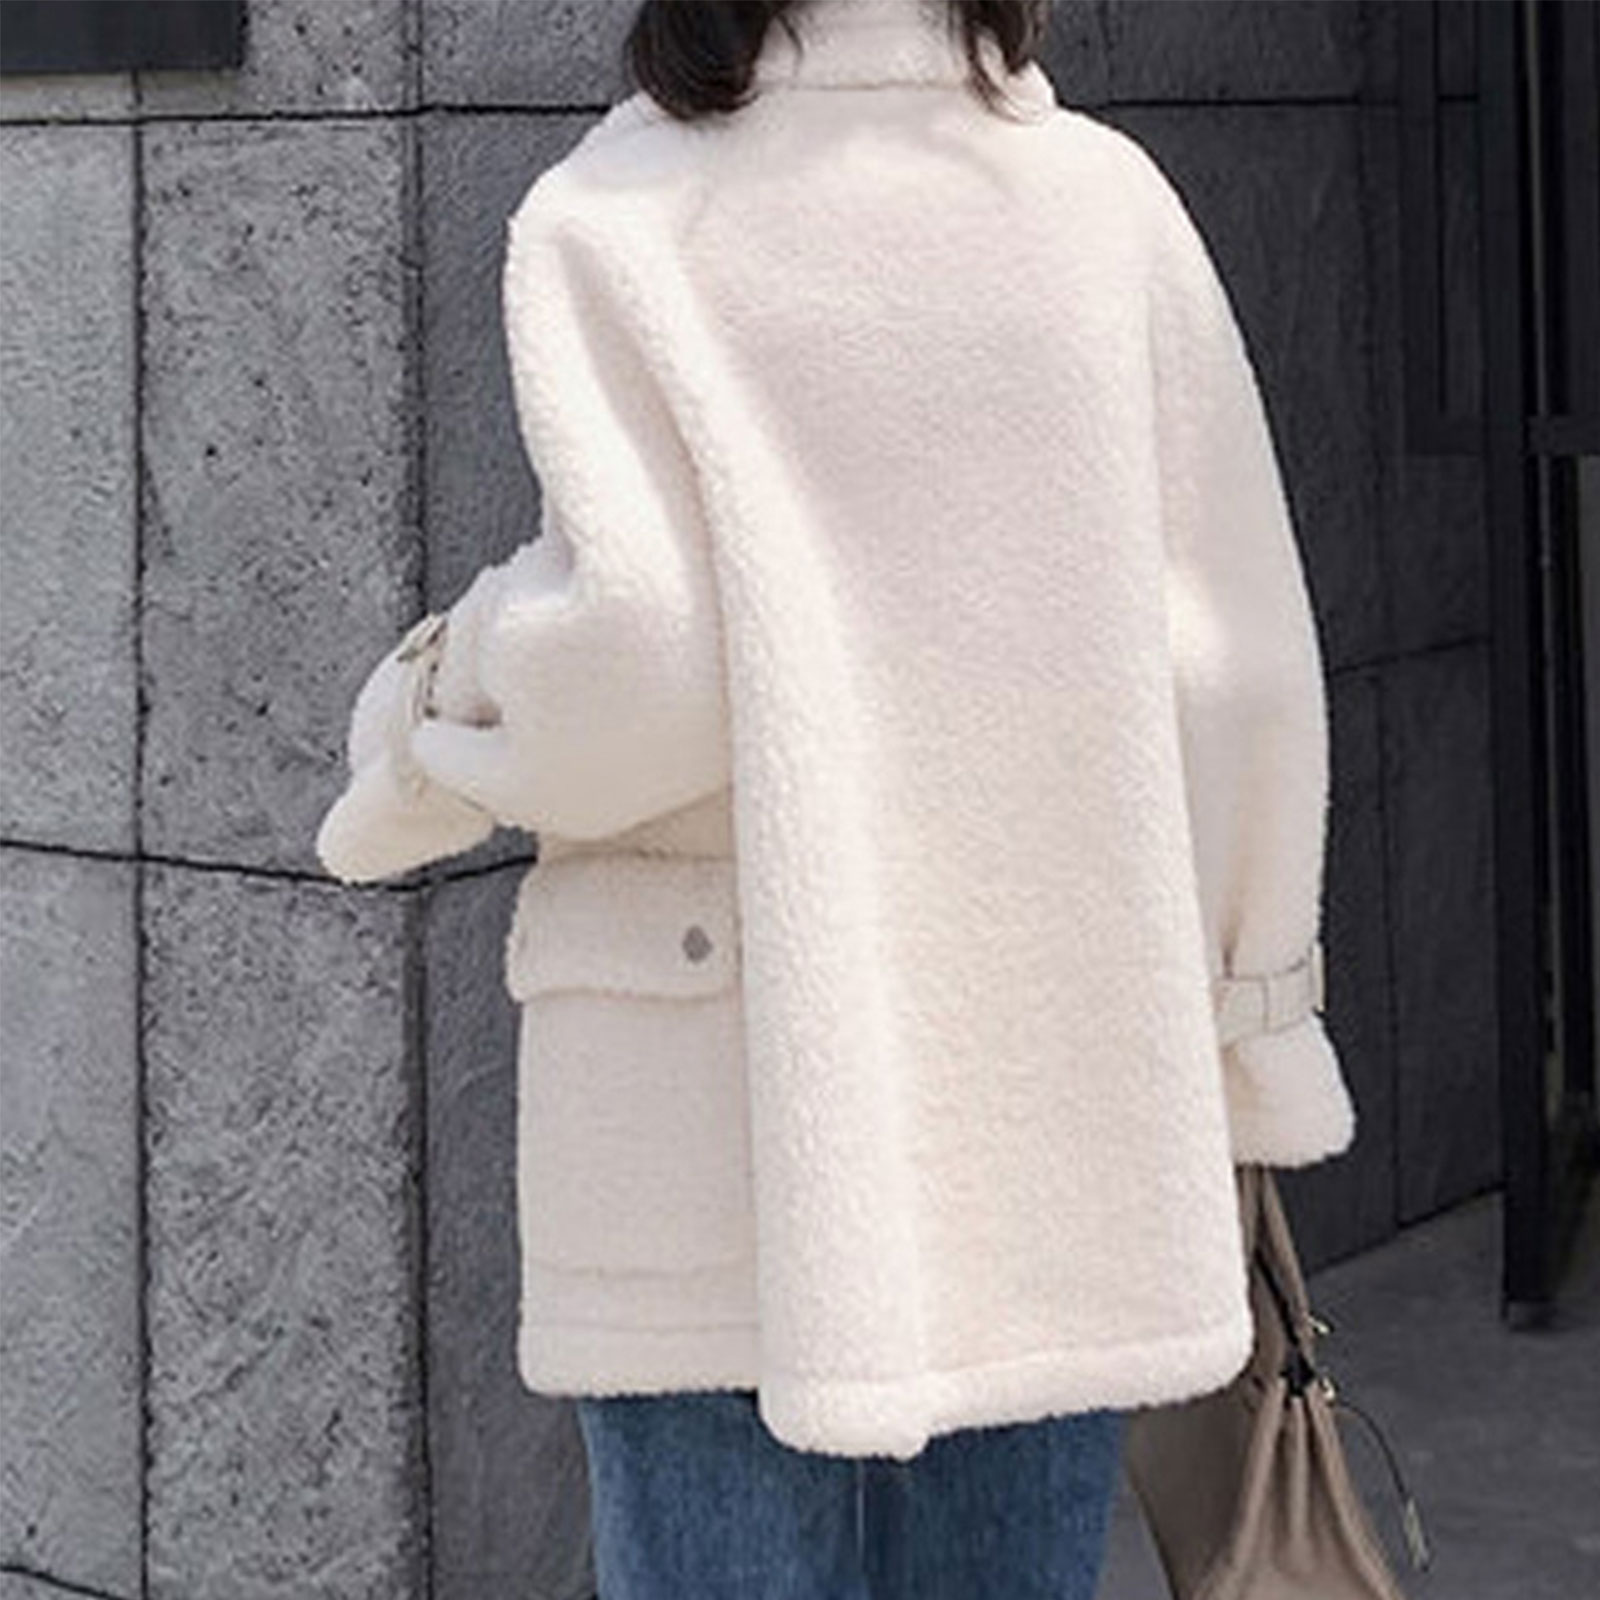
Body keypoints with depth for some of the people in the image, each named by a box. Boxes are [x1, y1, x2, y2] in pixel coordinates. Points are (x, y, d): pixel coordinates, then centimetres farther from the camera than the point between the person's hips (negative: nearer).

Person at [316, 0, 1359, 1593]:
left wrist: (429, 729, 3)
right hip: (1050, 1059, 3)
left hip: (715, 1100, -3)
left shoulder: (607, 223, -8)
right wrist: (1253, 1029, 12)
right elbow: (1240, 665, 1)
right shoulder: (1105, 196, 0)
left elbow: (639, 644, -18)